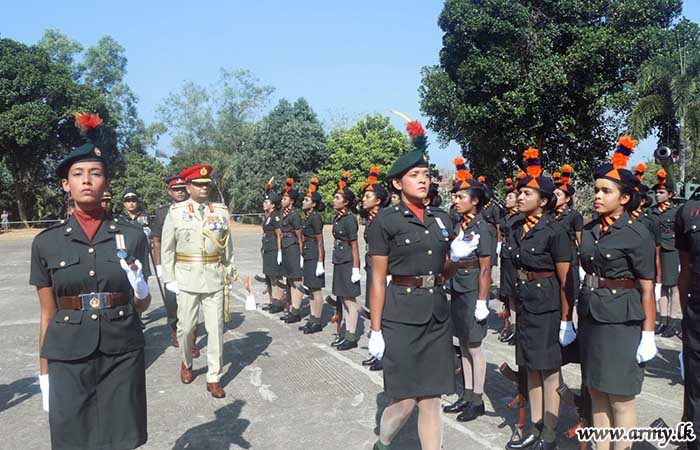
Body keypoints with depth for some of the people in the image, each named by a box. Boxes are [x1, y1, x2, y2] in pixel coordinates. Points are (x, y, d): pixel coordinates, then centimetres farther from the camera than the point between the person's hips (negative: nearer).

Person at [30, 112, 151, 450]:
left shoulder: (132, 236, -1)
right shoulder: (46, 242, 0)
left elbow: (141, 306, 6)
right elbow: (48, 315, 5)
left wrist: (141, 290, -16)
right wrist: (44, 374, 7)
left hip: (123, 356, 0)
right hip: (67, 359, 0)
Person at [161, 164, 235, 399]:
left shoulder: (221, 211, 5)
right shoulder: (176, 212, 0)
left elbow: (228, 245, 10)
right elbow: (167, 248, 2)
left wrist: (229, 272, 9)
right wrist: (169, 279, -1)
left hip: (215, 277, 1)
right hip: (186, 278, -1)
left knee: (216, 328, 1)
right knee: (186, 326, 7)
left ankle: (214, 378, 11)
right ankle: (186, 363, 36)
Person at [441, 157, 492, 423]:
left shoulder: (481, 228, -12)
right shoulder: (459, 225, 8)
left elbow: (485, 270, -14)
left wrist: (482, 302, -16)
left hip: (472, 293, -7)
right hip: (457, 291, 7)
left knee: (474, 348, 3)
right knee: (464, 346, 14)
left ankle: (477, 401, 17)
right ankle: (467, 396, 26)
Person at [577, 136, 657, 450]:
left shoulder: (637, 234, -11)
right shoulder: (589, 230, 7)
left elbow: (646, 288, -10)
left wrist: (648, 335, -11)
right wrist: (580, 318, 14)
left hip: (622, 322, -6)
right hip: (590, 318, 6)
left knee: (620, 399, 4)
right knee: (597, 394, 15)